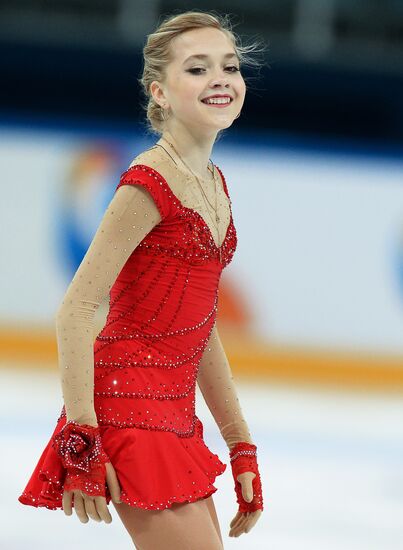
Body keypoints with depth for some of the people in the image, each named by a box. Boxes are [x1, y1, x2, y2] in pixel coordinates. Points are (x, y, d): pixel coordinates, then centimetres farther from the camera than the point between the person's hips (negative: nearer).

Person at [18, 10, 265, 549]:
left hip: (175, 413, 9)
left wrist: (242, 448, 18)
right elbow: (75, 311, -17)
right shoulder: (150, 184, -13)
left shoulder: (214, 183, 13)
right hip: (130, 406, -9)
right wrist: (81, 442, -20)